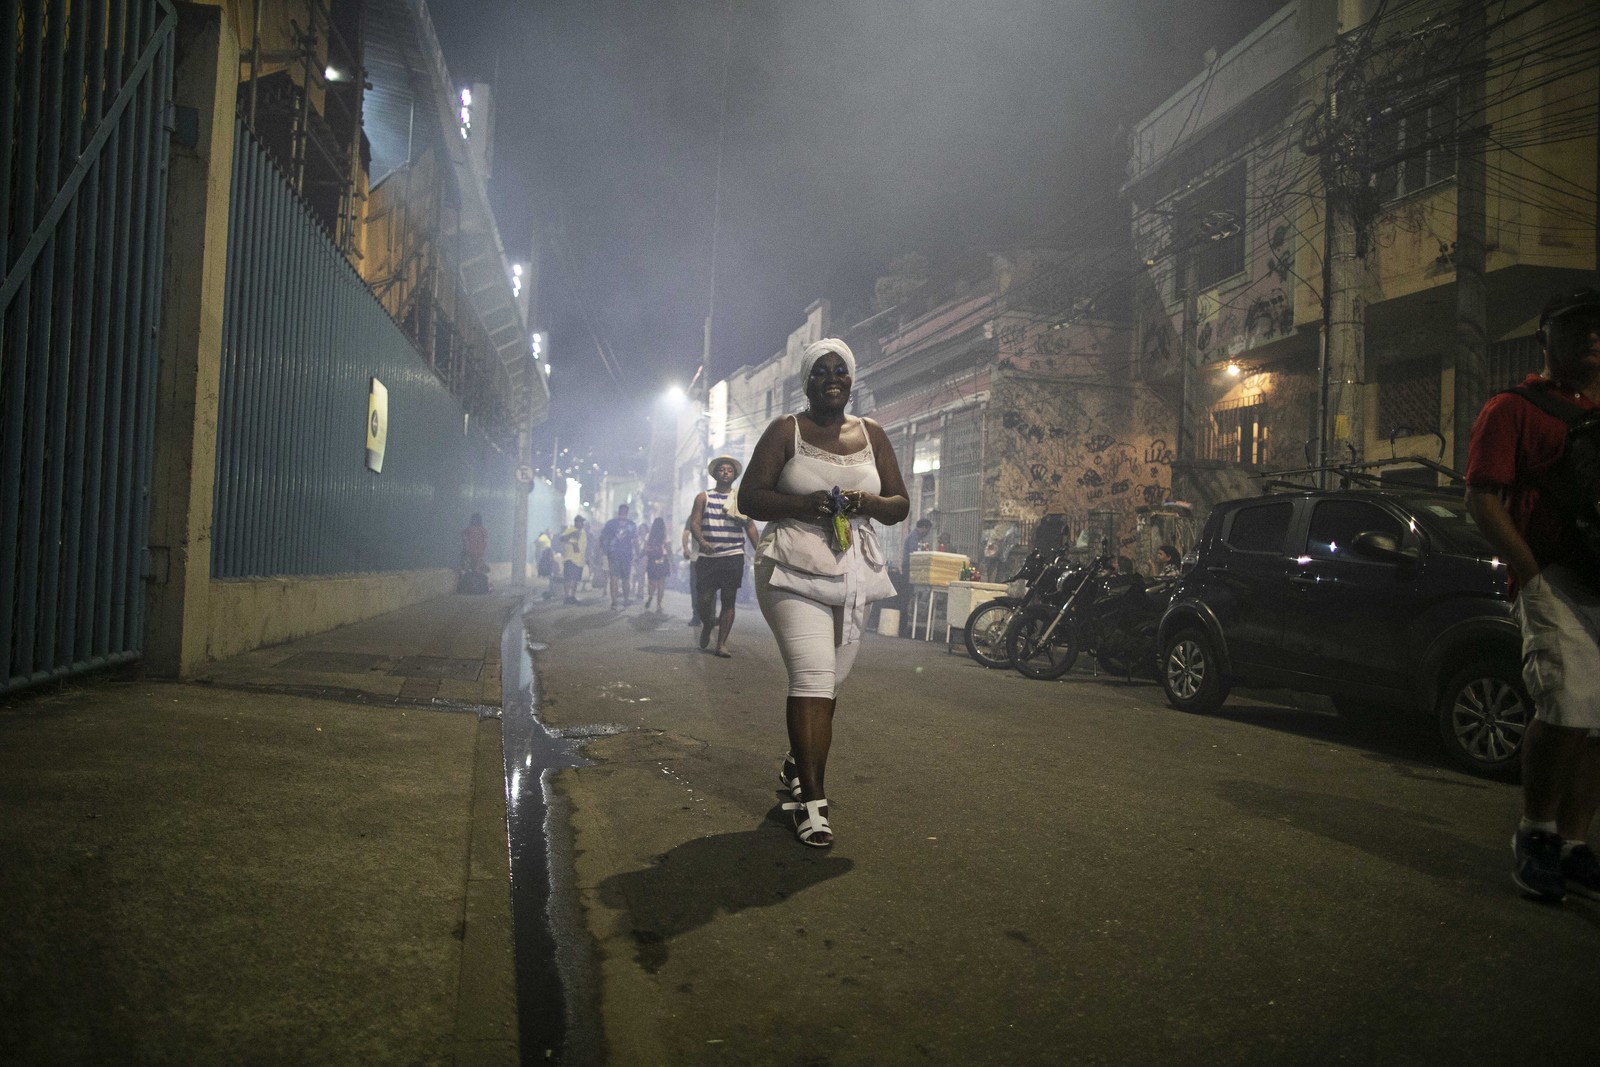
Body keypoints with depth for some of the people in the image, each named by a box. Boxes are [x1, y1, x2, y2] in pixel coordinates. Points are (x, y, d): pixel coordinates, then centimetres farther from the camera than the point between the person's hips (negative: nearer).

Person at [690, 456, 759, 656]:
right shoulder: (703, 498, 10)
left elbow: (750, 526, 8)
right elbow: (694, 523, 1)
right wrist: (701, 541, -19)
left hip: (733, 557, 0)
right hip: (707, 556, 0)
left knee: (728, 601, -1)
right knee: (704, 599, -2)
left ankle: (722, 644, 4)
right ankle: (707, 625, 30)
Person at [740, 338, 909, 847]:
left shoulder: (872, 434, 14)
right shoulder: (785, 430, 3)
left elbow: (900, 506, 13)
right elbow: (749, 498, -3)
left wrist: (865, 503, -9)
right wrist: (808, 504, -17)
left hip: (853, 571, 5)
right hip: (797, 570, -5)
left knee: (828, 680, 12)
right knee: (812, 677, -17)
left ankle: (797, 764, 36)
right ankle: (812, 802, -13)